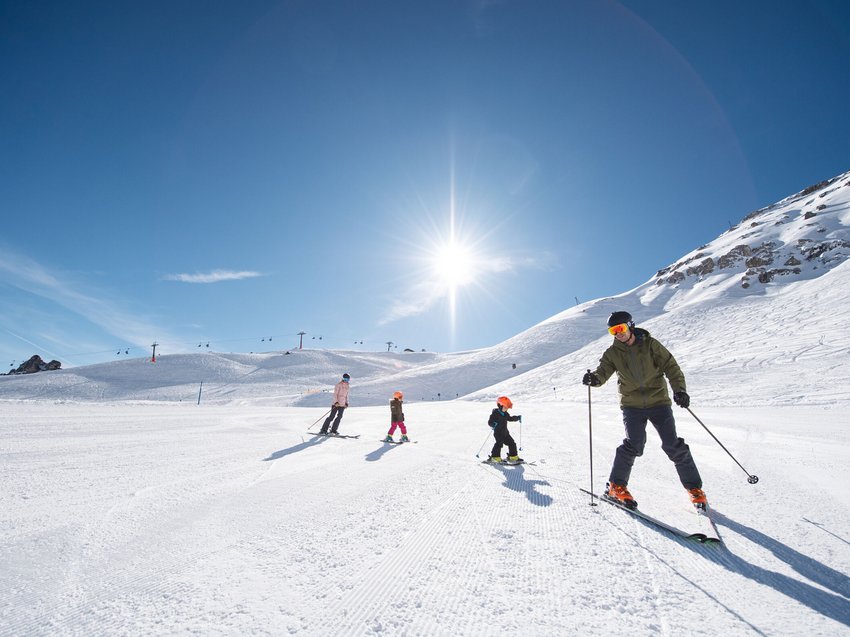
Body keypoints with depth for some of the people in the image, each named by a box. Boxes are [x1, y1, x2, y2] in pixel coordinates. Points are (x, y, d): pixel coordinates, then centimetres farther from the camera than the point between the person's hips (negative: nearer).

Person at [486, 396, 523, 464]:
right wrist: (493, 424, -40)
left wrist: (517, 418, 20)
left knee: (511, 443, 10)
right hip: (498, 433, -8)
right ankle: (495, 457, -10)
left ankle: (513, 457, 23)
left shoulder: (505, 414, 10)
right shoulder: (495, 413, -15)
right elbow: (490, 422, -19)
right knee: (499, 443, -20)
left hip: (505, 432, 8)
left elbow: (510, 418, 28)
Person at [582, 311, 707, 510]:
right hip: (631, 404, 0)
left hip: (658, 400, 0)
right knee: (634, 443, -15)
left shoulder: (650, 344, -4)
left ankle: (694, 487, 19)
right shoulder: (613, 353, 0)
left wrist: (679, 389, -19)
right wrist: (594, 378, -35)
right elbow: (603, 371, -11)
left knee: (673, 445, -1)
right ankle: (616, 486, -3)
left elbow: (671, 366, -4)